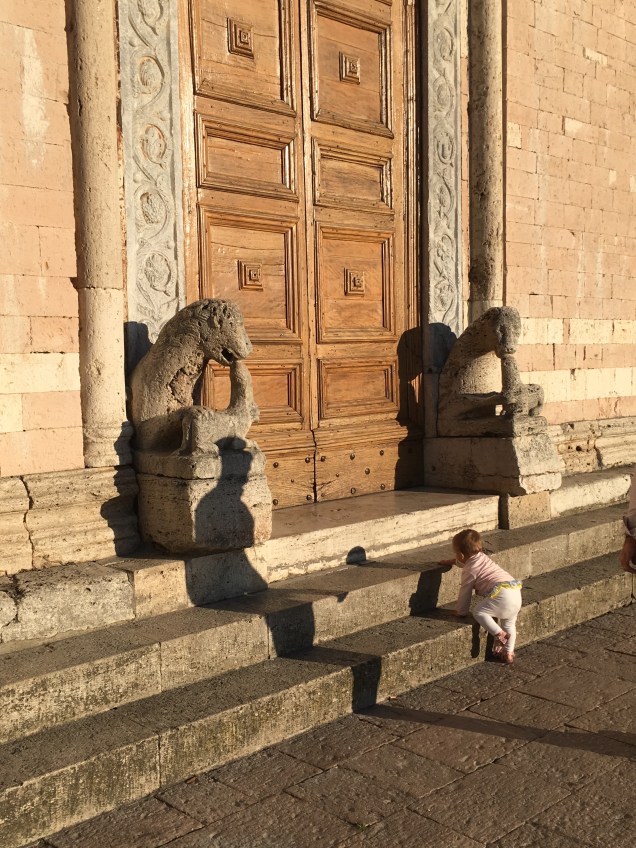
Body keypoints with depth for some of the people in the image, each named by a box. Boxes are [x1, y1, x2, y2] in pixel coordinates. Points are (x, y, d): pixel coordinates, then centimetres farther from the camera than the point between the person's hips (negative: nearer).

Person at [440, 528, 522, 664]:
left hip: (502, 593, -9)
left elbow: (465, 593, 5)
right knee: (509, 623, 23)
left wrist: (461, 611, 19)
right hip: (516, 592, 9)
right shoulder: (482, 556, 23)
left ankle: (499, 634, -16)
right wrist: (449, 562, 56)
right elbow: (464, 561, 45)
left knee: (479, 612, -8)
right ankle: (508, 653, 21)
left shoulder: (469, 571, 0)